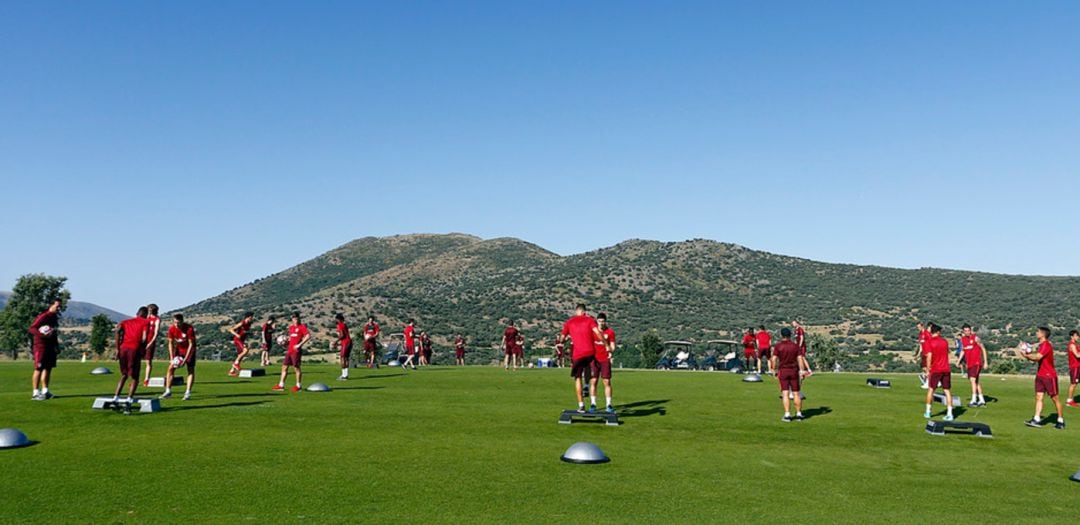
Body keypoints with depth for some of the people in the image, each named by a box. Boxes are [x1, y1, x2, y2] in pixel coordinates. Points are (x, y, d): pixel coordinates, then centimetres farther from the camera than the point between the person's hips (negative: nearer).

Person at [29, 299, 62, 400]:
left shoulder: (55, 317, 14)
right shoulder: (43, 316, -13)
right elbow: (32, 328, -17)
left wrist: (57, 345, 18)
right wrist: (44, 334, -29)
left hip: (51, 346, 9)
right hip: (41, 345, -9)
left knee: (48, 368, 11)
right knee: (39, 369, -5)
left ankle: (45, 391, 19)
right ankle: (35, 393, -2)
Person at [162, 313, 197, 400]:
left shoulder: (189, 329, -27)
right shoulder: (171, 329, -15)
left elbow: (191, 344, -21)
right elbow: (171, 343, -5)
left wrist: (185, 359, -24)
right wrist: (172, 358, -13)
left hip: (189, 350, -4)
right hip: (179, 349, 4)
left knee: (191, 370, -9)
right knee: (171, 368, -3)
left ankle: (188, 392, -8)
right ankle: (168, 391, 3)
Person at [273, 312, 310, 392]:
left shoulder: (302, 326, -6)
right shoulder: (291, 327, 16)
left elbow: (308, 336, -18)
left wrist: (300, 344, -20)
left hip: (296, 350, -8)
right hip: (289, 350, 8)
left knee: (296, 367, -3)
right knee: (284, 367, 8)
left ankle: (298, 386, 5)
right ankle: (281, 385, 15)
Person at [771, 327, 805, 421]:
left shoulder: (778, 346, -5)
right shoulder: (796, 346, 1)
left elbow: (774, 360, -9)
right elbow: (800, 359, -3)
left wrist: (775, 371, -1)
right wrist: (802, 371, 0)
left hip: (783, 371, -2)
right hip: (794, 371, 2)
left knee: (785, 394, -3)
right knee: (796, 394, 10)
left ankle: (787, 415, -7)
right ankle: (799, 414, 14)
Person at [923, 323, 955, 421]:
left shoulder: (929, 342, -6)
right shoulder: (944, 341, 7)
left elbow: (930, 357, -11)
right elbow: (947, 353, 18)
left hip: (935, 370, -3)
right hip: (946, 369, 3)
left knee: (930, 389, 11)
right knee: (947, 391, 4)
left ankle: (928, 412, 15)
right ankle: (949, 414, -1)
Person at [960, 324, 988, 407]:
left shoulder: (975, 338, -9)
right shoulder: (962, 339, 9)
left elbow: (983, 349, -5)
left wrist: (985, 361, -8)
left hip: (977, 362, -7)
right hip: (969, 363, 7)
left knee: (973, 379, -19)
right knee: (976, 381, 13)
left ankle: (973, 401, -21)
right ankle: (982, 400, 24)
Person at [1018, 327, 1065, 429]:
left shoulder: (1046, 345, -17)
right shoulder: (1041, 345, 12)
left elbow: (1037, 357, -25)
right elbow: (1037, 358, 14)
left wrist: (1026, 355, -15)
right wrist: (1028, 354, 0)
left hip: (1049, 376, -9)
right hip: (1040, 375, 9)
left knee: (1055, 398, 2)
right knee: (1038, 397, 1)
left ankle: (1061, 421, 12)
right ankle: (1037, 420, -3)